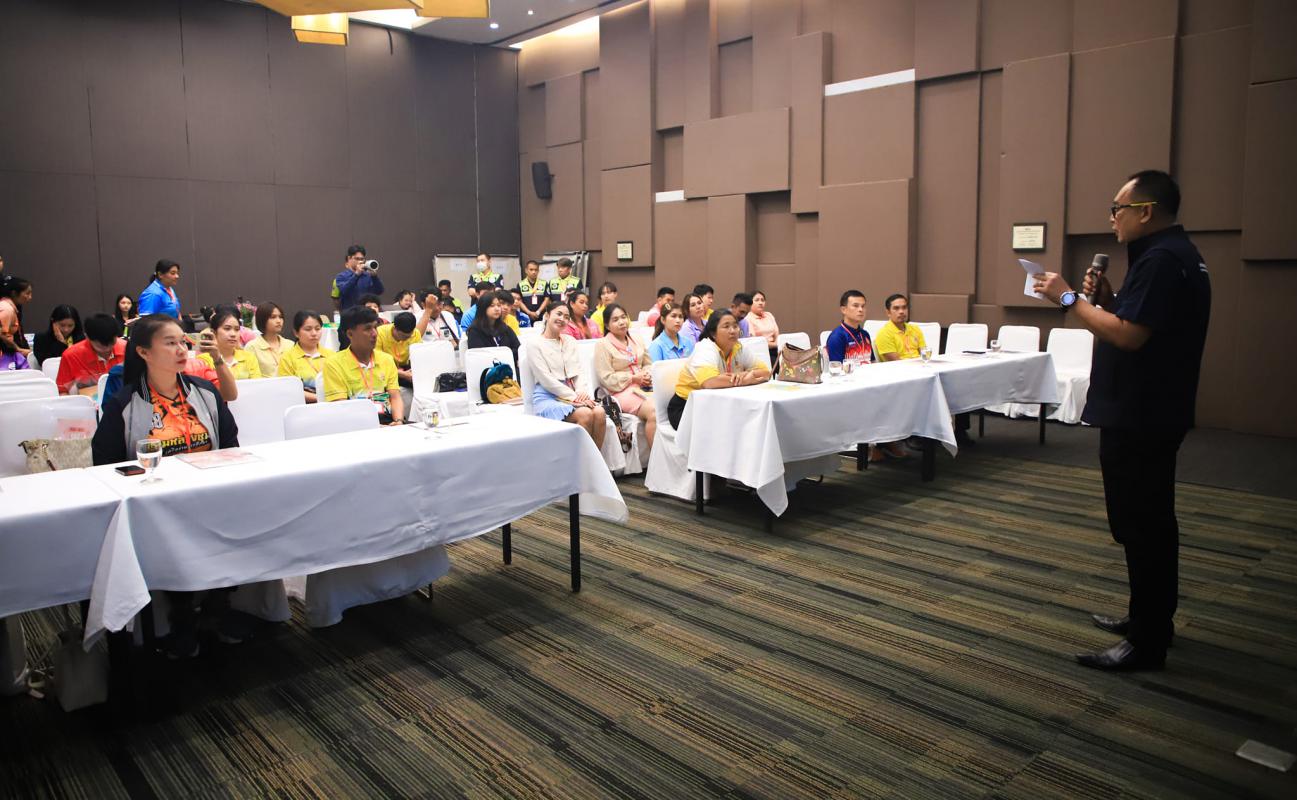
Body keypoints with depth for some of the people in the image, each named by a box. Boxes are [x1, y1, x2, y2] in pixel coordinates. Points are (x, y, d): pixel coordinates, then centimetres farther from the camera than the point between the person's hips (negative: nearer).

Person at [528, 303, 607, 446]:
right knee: (585, 414, -30)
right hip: (547, 397, -5)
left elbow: (578, 372, 12)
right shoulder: (535, 345, -2)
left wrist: (582, 392, -10)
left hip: (573, 394, 5)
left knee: (599, 413, -25)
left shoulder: (570, 341, 18)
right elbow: (546, 380, -9)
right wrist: (574, 397, -16)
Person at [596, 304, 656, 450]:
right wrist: (634, 378, -9)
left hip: (644, 388, 6)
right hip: (622, 391, -6)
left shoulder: (636, 341, 21)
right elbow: (607, 379, -6)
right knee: (653, 411, -32)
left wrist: (648, 375, 0)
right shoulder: (603, 345, 0)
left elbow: (648, 363, 24)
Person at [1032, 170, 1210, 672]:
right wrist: (1106, 299, 5)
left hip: (1138, 419, -11)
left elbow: (1129, 336, -26)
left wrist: (1070, 299, -17)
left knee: (1141, 526, -4)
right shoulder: (1174, 254, 16)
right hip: (1151, 414, 11)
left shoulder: (1161, 260, -19)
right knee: (1151, 522, 19)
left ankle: (1147, 643, 4)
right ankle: (1152, 619, 33)